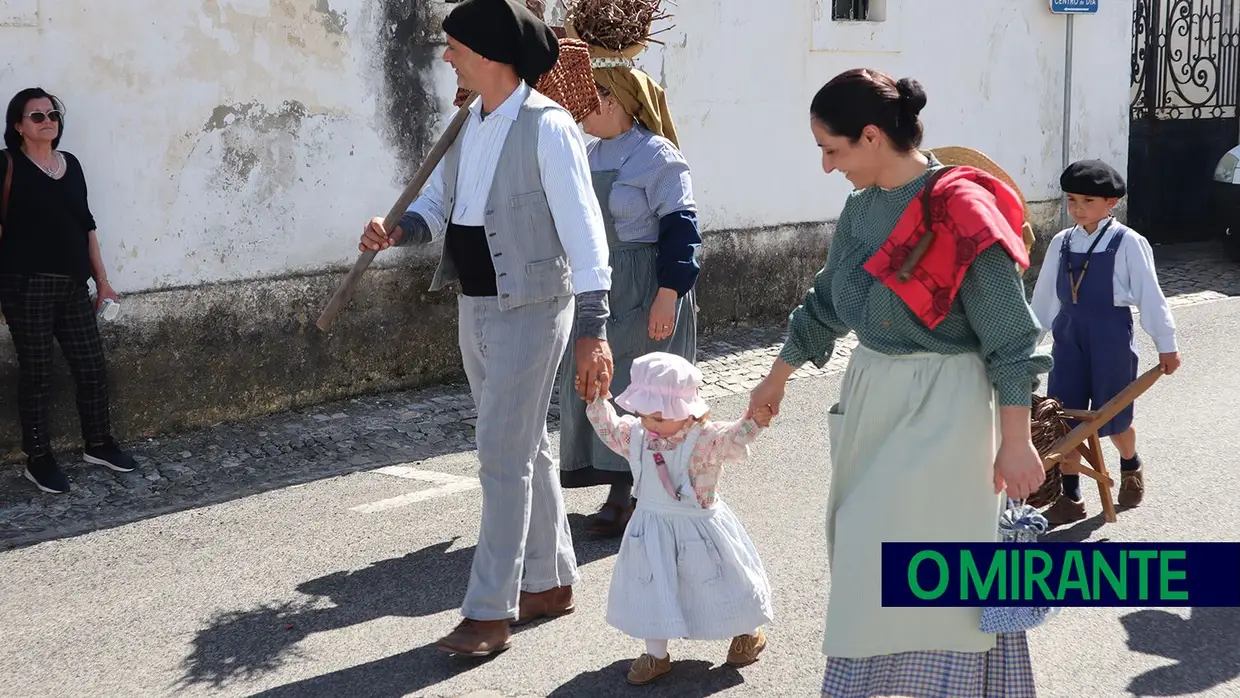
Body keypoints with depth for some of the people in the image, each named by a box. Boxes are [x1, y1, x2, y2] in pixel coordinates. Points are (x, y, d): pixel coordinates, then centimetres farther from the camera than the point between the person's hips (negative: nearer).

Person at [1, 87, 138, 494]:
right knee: (36, 372, 2)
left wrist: (101, 278, 16)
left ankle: (98, 444, 26)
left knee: (92, 367, 9)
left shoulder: (70, 164, 13)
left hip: (73, 285, 6)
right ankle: (38, 459, 14)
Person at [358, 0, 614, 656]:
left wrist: (593, 329, -23)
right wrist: (399, 230, -12)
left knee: (505, 456, -5)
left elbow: (582, 228, -19)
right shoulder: (471, 125, 9)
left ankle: (490, 612, 3)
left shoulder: (547, 126, -16)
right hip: (476, 307, 8)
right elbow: (436, 201, 11)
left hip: (530, 310, -8)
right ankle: (551, 582, 30)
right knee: (526, 449, 17)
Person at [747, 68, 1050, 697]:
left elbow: (1009, 339, -14)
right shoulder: (862, 207, 5)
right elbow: (825, 303, 19)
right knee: (864, 557, 13)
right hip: (869, 397, 8)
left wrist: (1015, 442, -14)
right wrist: (776, 379, 29)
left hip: (941, 409, -7)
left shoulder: (959, 212, -17)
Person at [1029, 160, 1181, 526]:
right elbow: (1045, 297, 12)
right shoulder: (1061, 243, 3)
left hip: (1112, 337, -4)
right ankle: (1070, 497, 13)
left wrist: (1165, 345, -4)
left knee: (1113, 416, 7)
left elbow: (1149, 294, -7)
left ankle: (1131, 468, 40)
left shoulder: (1128, 243, -10)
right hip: (1069, 336, 4)